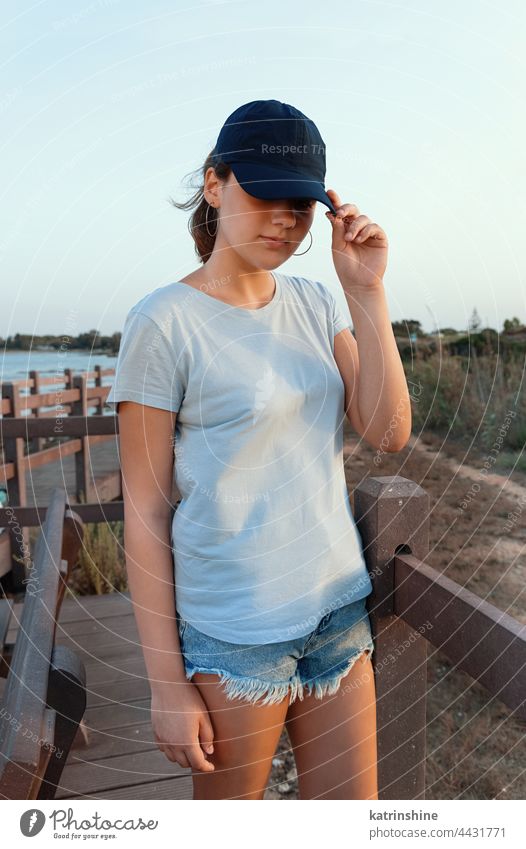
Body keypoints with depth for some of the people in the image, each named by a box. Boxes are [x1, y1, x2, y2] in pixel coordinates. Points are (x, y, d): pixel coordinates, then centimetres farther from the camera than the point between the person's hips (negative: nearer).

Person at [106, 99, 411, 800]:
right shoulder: (165, 322, -12)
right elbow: (145, 510, -12)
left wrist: (367, 292, -11)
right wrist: (168, 684, -9)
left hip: (339, 609, 6)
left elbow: (387, 433, -4)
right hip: (233, 634, -5)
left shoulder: (314, 303, 5)